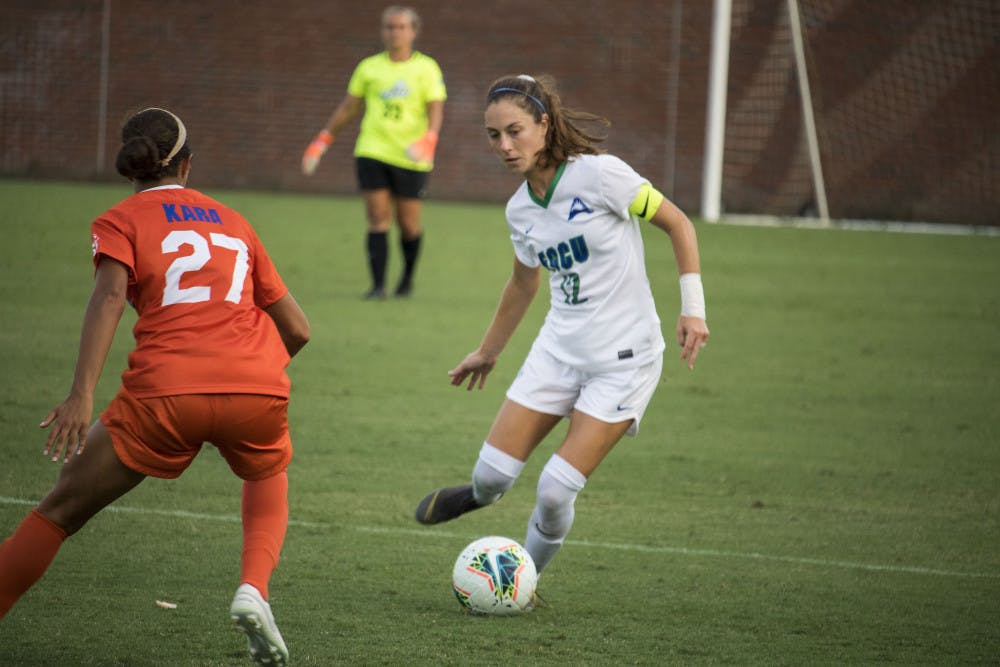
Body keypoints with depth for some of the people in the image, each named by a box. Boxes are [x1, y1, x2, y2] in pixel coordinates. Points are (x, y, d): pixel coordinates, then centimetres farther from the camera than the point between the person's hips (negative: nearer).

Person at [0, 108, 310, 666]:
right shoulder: (233, 222, 25)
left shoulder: (120, 221, 13)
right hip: (260, 389, 3)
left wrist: (82, 395, -17)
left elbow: (111, 294, -7)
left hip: (166, 392, -3)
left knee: (63, 510, 9)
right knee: (269, 479, 34)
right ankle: (254, 589, 9)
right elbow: (297, 330, 24)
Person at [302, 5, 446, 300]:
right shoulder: (369, 67, 8)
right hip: (372, 153, 1)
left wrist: (428, 140, -25)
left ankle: (408, 276, 29)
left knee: (408, 224, 4)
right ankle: (378, 285, -9)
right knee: (378, 219, -8)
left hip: (411, 158, -1)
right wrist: (321, 142, 13)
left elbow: (436, 110, -6)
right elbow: (348, 108, 16)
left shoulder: (427, 68, 2)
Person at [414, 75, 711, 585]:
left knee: (555, 491, -13)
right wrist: (488, 351, 33)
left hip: (623, 357, -5)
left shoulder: (599, 175, -16)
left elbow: (677, 224, -7)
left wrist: (693, 308, -14)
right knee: (492, 475, -1)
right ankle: (481, 495, 36)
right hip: (559, 348, 5)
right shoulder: (520, 210, 3)